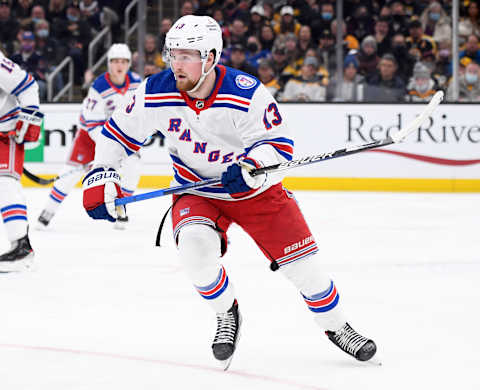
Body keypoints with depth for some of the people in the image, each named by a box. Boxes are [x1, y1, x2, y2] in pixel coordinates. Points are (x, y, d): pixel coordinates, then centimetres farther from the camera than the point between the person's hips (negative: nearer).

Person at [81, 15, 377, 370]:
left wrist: (253, 165, -41)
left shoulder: (248, 94, -26)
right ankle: (227, 315, 1)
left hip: (255, 190, -1)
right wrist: (100, 179, -14)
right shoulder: (156, 94, -17)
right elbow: (118, 133, -4)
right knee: (196, 248, -28)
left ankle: (337, 327, 24)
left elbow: (280, 146, -21)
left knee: (301, 261, -2)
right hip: (196, 192, 1)